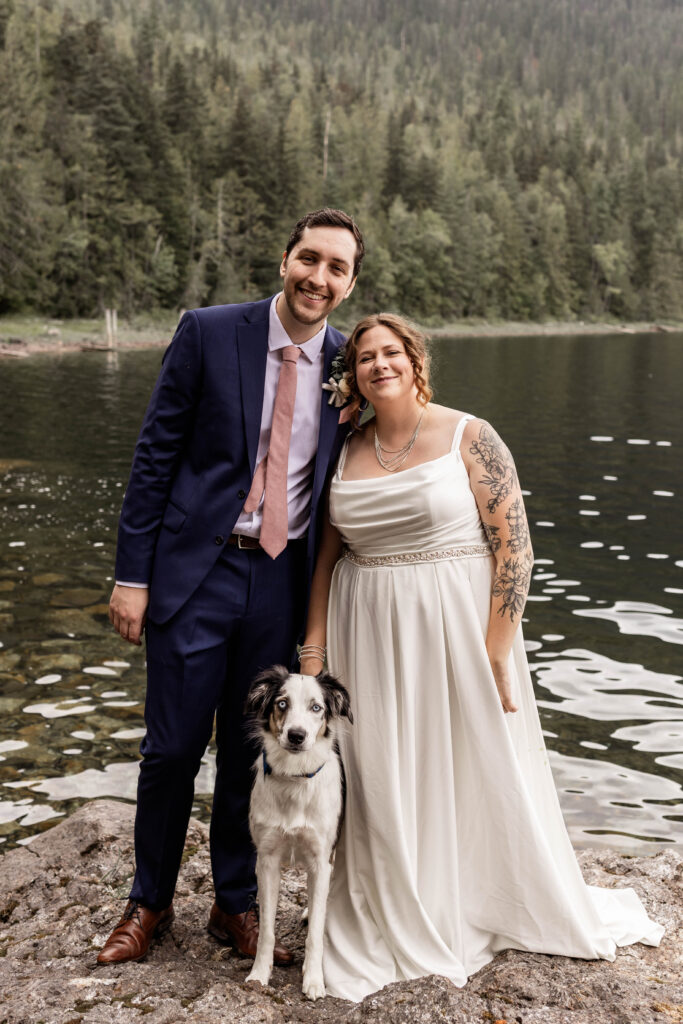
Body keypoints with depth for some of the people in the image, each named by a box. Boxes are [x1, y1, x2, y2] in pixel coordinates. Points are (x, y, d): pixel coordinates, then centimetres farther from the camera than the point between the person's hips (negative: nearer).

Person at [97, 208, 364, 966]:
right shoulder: (208, 333, -6)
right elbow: (155, 453, -5)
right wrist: (131, 573, -8)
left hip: (283, 581, 3)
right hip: (197, 569, -2)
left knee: (251, 753, 13)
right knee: (171, 749, 6)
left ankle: (235, 904, 32)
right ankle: (150, 902, 29)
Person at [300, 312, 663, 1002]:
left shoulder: (469, 438, -7)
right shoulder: (347, 452, 7)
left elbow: (513, 547, -11)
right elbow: (327, 555, 11)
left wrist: (494, 655, -15)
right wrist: (313, 650, 5)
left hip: (456, 628, -4)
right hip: (368, 636, 4)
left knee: (476, 772, 8)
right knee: (378, 782, 9)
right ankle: (392, 926, 29)